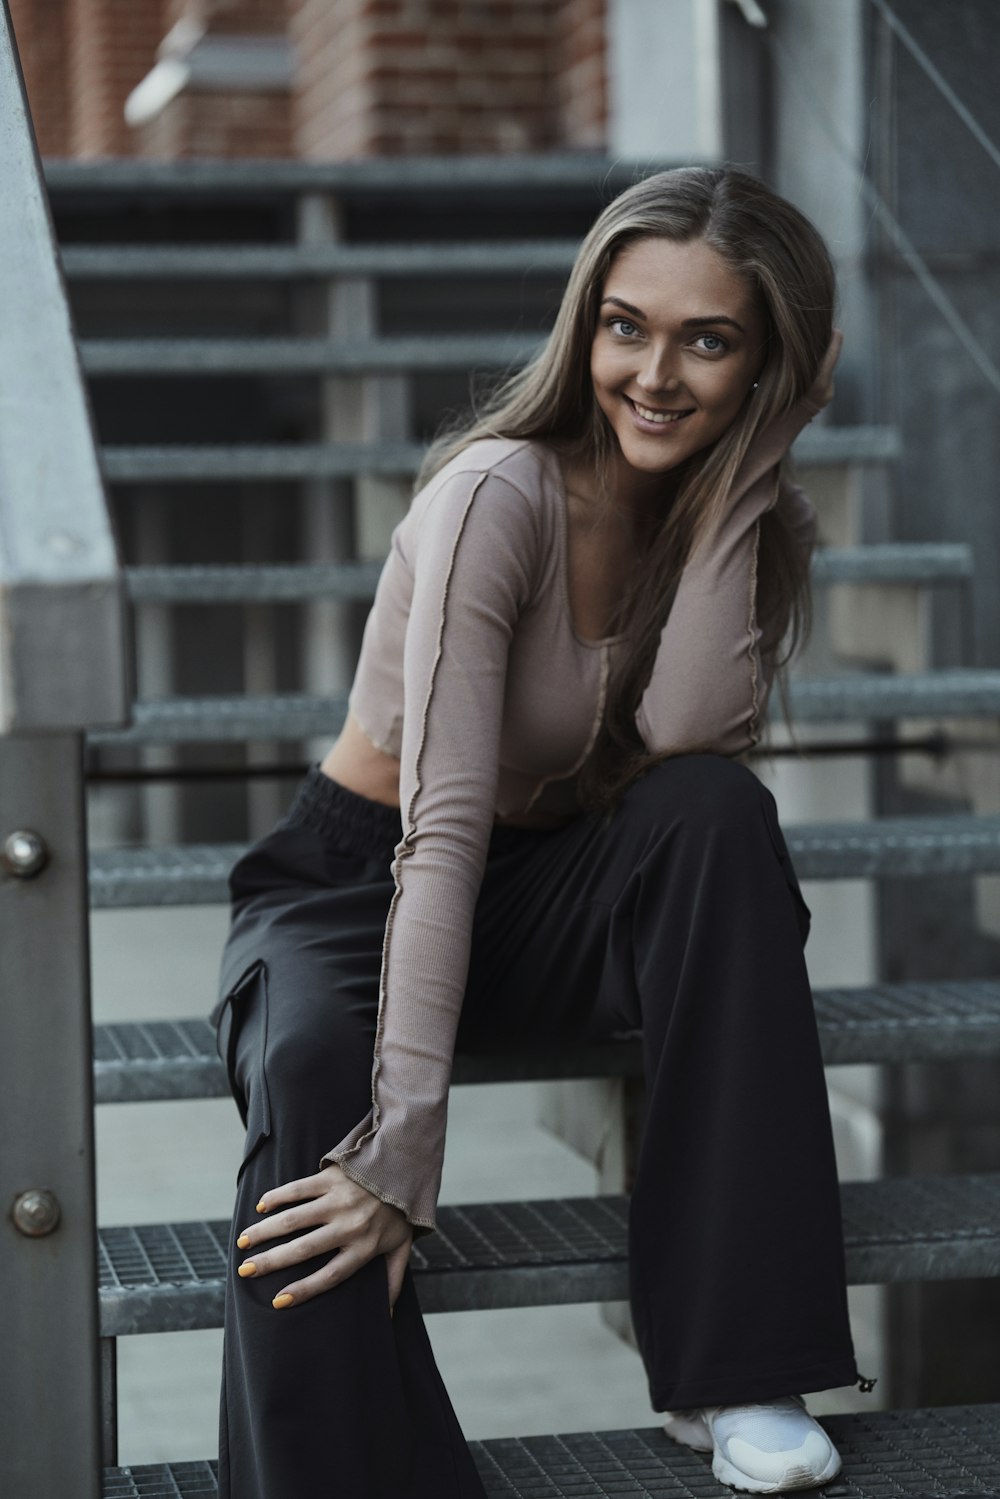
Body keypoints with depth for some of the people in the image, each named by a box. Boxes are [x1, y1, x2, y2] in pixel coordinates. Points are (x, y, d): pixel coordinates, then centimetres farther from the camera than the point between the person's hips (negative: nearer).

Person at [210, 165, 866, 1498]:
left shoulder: (751, 519, -4)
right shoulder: (503, 493, -22)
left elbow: (689, 734, -24)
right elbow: (442, 825, -31)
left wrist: (748, 471, -24)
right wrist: (405, 1142, -38)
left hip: (549, 904, 4)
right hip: (356, 884, -4)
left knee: (722, 813, -28)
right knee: (314, 1084, -37)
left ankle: (735, 1369, -26)